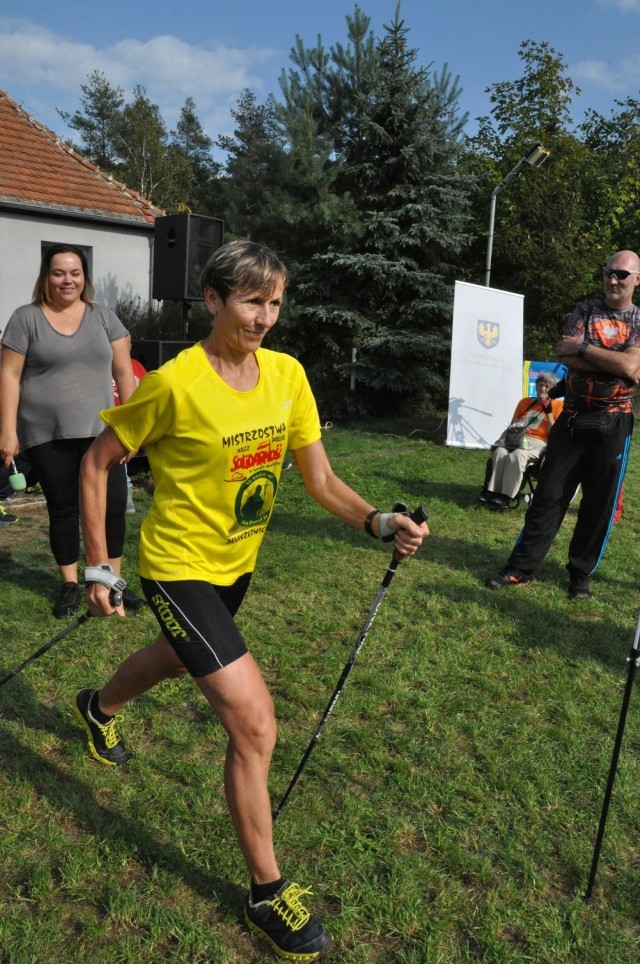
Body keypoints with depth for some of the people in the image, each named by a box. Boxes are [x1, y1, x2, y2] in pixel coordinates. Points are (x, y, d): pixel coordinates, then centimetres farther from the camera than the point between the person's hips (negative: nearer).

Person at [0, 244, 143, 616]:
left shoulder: (104, 317, 8)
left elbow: (123, 372, 7)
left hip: (99, 431, 1)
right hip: (47, 436, -1)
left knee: (113, 504, -3)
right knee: (62, 509, 7)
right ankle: (70, 584, 21)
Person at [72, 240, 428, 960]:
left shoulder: (287, 375, -8)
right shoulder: (174, 383, -22)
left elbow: (320, 480, -7)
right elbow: (96, 464, -11)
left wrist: (378, 522, -24)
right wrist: (97, 567, -11)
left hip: (236, 562, 7)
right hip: (180, 567, -7)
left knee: (180, 656, 33)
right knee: (255, 723, -12)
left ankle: (98, 707, 67)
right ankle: (267, 893, 10)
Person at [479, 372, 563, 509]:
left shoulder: (557, 405, 7)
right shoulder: (525, 402, 21)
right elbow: (512, 426, 26)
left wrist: (548, 412, -8)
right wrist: (501, 439, 10)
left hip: (538, 444, -4)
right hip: (517, 439, 4)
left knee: (517, 455, -37)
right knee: (500, 452, -31)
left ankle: (506, 497, -37)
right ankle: (493, 492, -34)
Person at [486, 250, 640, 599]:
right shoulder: (585, 312, 8)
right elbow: (568, 358, -8)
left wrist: (583, 348, -12)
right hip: (572, 418, 1)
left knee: (599, 504, 6)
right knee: (548, 497, 2)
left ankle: (581, 573, 20)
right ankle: (521, 568, 9)